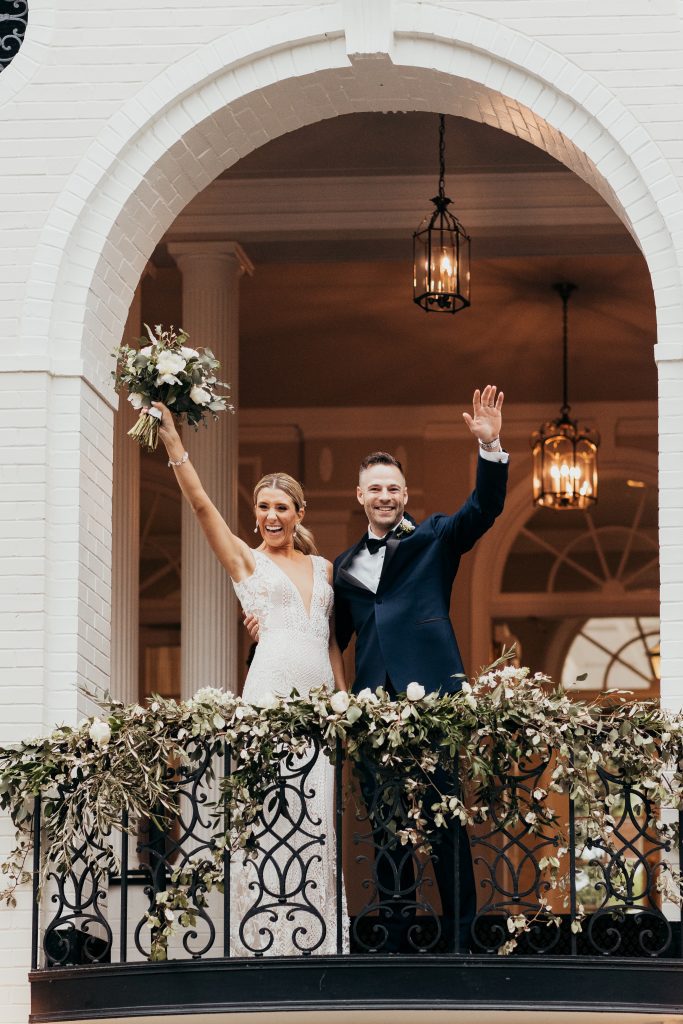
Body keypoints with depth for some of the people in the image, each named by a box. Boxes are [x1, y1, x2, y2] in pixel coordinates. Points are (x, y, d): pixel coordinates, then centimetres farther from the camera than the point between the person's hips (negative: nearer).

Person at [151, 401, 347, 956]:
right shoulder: (246, 560, 9)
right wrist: (172, 441, -6)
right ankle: (264, 936, -9)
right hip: (270, 693, -3)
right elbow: (201, 504, 0)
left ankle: (313, 938, 0)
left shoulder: (323, 568, 19)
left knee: (314, 816, -1)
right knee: (267, 813, -9)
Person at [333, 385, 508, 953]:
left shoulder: (433, 539, 10)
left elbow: (485, 507, -5)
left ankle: (460, 937, -4)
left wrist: (490, 447, -20)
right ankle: (394, 936, 10)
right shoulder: (345, 565, 21)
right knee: (386, 826, 6)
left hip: (430, 692, -4)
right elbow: (335, 634, 27)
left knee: (445, 817, -6)